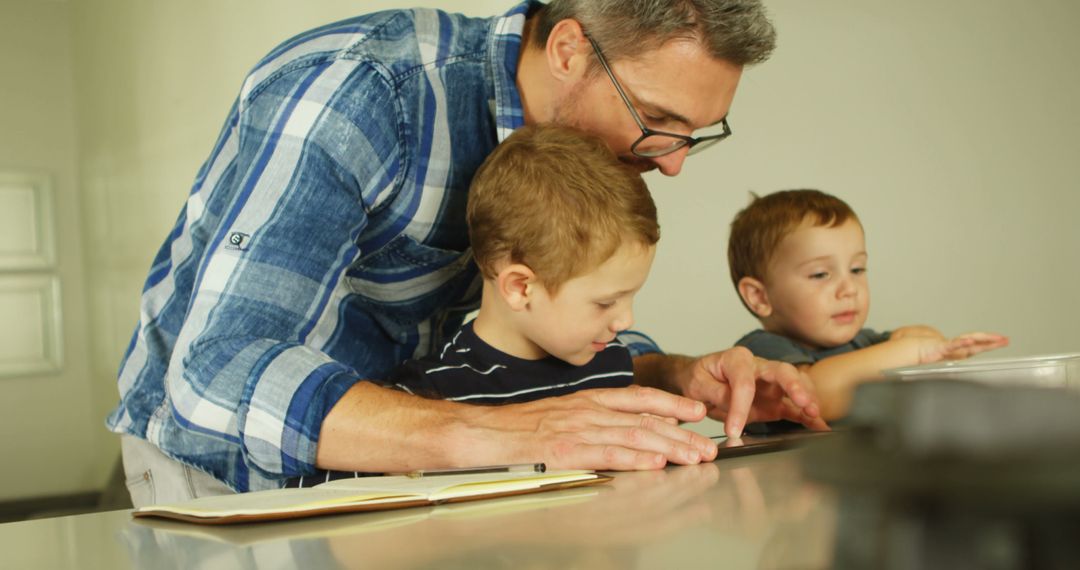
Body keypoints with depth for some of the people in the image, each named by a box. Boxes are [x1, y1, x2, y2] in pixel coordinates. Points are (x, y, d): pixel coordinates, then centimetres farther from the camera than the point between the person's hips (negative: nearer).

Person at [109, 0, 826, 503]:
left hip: (379, 467, 5)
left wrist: (681, 378, -17)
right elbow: (218, 378, -38)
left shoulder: (585, 132, -6)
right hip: (218, 463, -4)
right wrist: (489, 432, -49)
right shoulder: (351, 93, -30)